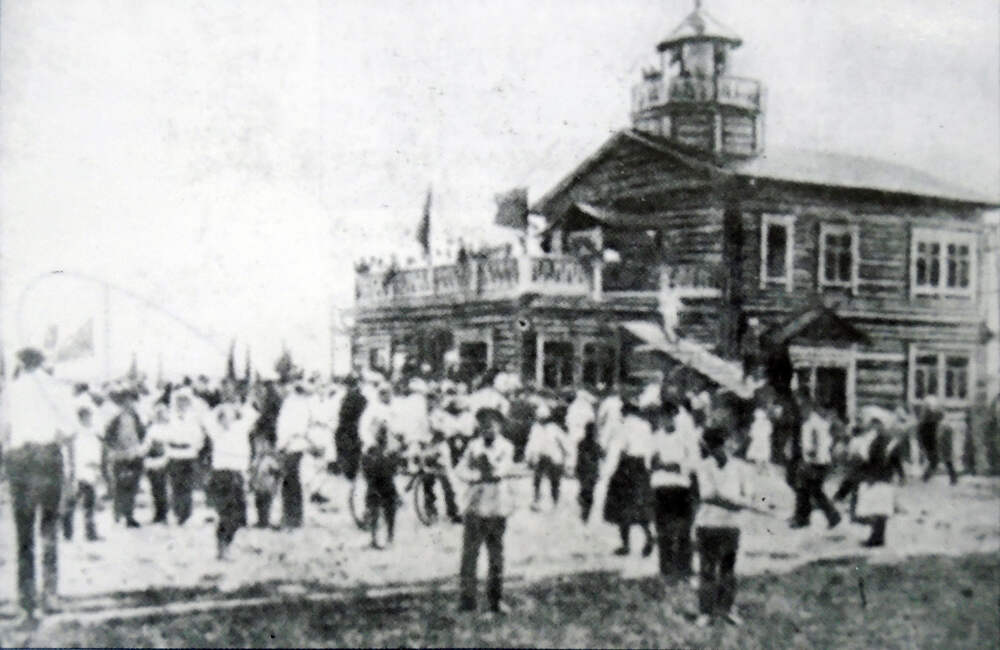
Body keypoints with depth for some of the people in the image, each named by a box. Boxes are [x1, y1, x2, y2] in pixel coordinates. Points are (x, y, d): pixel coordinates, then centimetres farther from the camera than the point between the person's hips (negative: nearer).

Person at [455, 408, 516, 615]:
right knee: (469, 552, -6)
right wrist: (479, 476, -11)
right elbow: (460, 469, 2)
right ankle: (467, 599, -3)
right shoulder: (474, 446, 12)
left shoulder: (506, 447, 5)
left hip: (498, 506, -1)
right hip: (475, 505, 1)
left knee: (496, 554, 2)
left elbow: (502, 470, -10)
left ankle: (495, 599, 9)